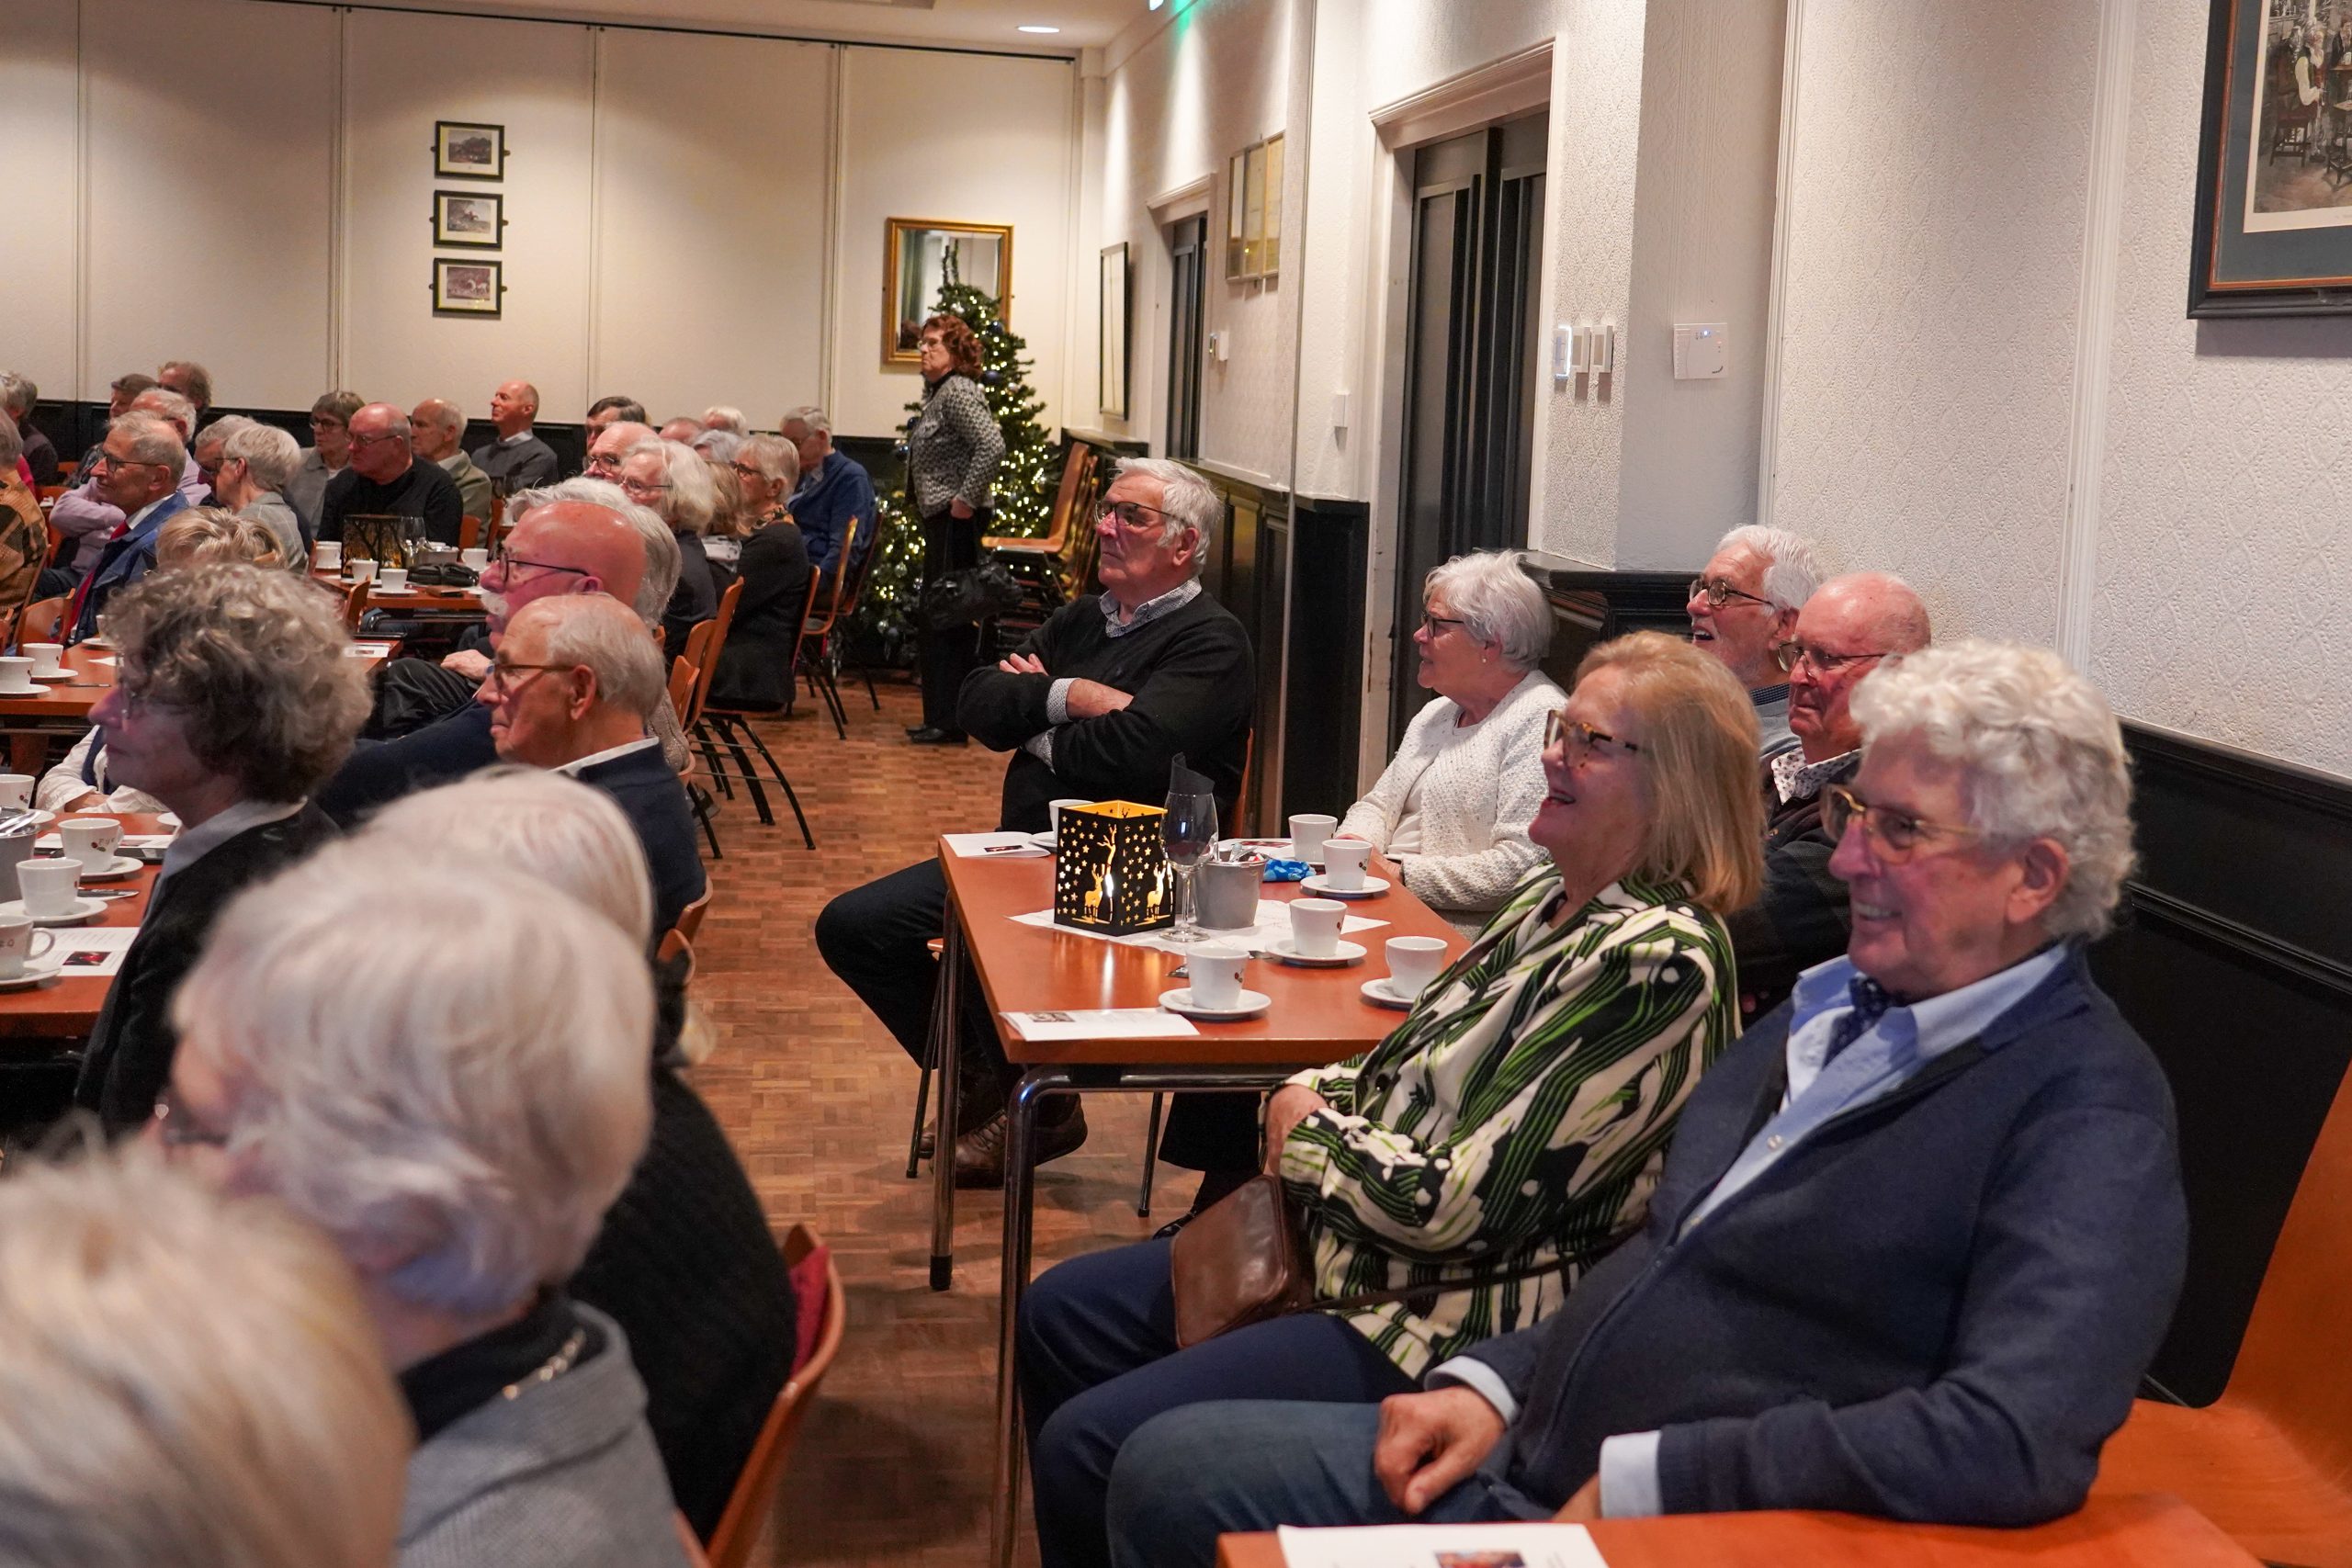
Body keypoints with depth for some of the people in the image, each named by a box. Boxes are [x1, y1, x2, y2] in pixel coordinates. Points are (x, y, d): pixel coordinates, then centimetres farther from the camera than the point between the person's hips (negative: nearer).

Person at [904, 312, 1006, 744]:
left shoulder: (959, 392, -14)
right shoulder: (936, 392, 17)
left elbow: (992, 445, -27)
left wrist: (967, 498, -23)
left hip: (955, 521, -11)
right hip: (938, 519, 11)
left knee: (942, 622, -8)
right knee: (942, 620, 13)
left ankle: (947, 723, -5)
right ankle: (942, 717, 19)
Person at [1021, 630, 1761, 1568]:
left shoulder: (1661, 962, -23)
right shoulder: (1551, 900, 6)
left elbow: (1462, 1203, -24)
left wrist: (1311, 1133, -8)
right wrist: (1307, 1099, -5)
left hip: (1449, 1330, -10)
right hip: (1347, 1247, 10)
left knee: (1087, 1447, -16)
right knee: (1060, 1315, 14)